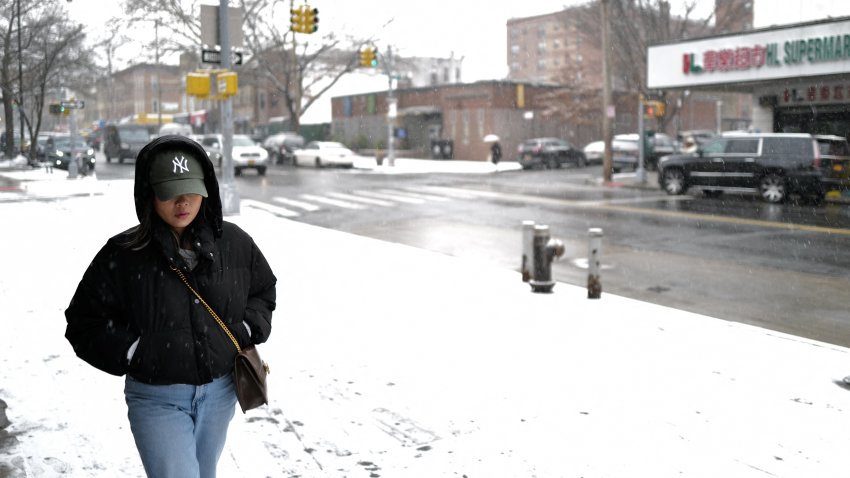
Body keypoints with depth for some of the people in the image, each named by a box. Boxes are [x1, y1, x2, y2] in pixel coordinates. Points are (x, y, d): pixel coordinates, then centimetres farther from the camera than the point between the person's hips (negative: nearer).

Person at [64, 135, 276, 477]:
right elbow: (84, 321, -4)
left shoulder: (234, 243, -3)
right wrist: (130, 352, -13)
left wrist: (249, 329, 0)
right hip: (157, 399, -4)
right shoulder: (122, 254, -12)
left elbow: (263, 289, 15)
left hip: (220, 392, 4)